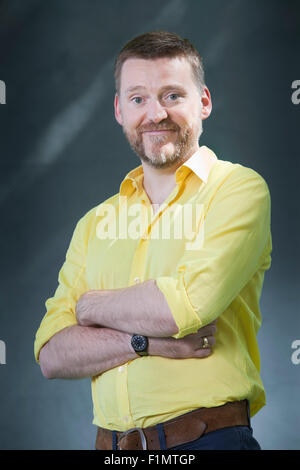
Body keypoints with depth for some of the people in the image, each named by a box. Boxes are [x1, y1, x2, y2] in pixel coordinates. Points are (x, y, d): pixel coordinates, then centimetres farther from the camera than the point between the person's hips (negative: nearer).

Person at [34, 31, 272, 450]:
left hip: (211, 437, -4)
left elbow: (188, 303, -18)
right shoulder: (95, 224, 10)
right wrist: (148, 340, -14)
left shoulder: (238, 188, -4)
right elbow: (51, 354, 2)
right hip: (110, 441, 4)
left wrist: (92, 305, -2)